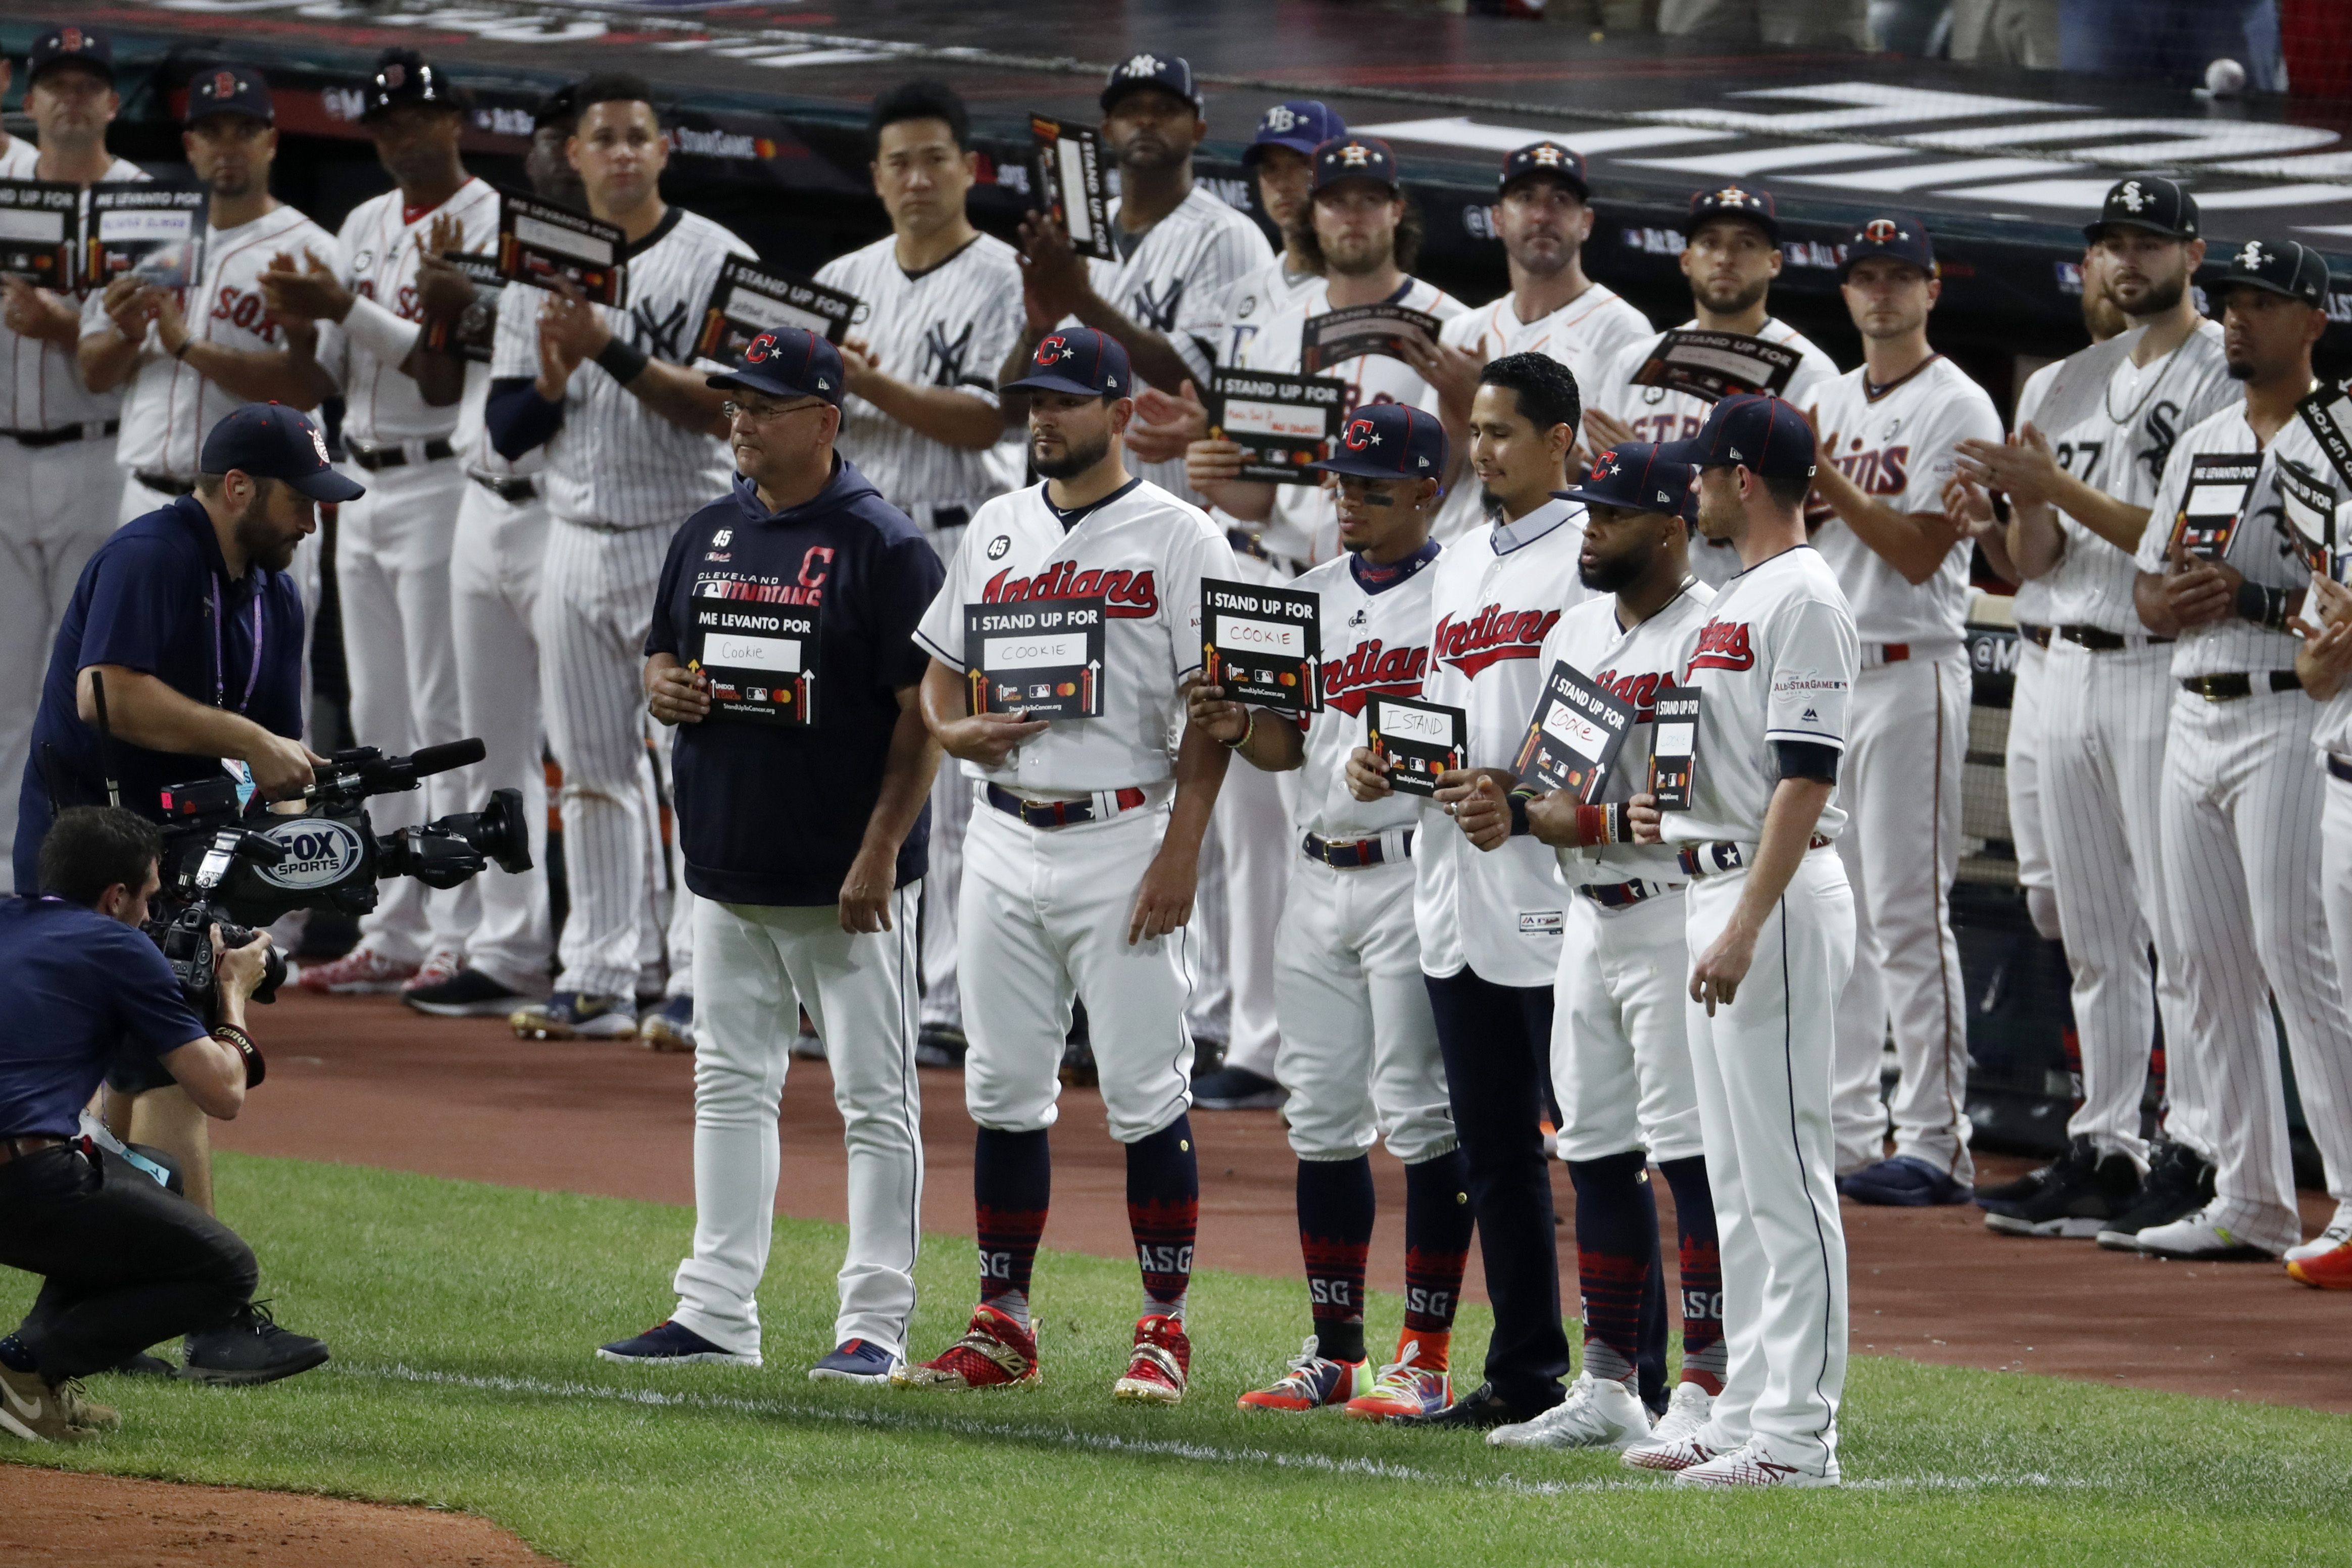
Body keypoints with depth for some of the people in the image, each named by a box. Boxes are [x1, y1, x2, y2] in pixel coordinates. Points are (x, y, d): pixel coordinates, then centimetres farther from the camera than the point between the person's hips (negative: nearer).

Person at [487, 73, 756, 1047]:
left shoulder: (716, 260, -4)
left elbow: (724, 405, -15)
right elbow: (506, 430, 8)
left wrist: (614, 351, -22)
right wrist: (554, 377, -12)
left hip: (687, 539, -5)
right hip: (578, 542, 5)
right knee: (592, 773, 8)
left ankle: (698, 986, -9)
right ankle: (597, 982, 13)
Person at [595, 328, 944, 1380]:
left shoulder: (882, 545, -10)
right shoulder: (709, 536, 12)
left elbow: (924, 712, -13)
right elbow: (660, 659, 23)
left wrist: (881, 850, -19)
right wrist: (666, 689, -2)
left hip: (846, 881, -7)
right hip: (727, 869, 7)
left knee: (874, 1095, -2)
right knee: (731, 1086, 11)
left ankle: (875, 1321, 0)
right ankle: (717, 1312, 15)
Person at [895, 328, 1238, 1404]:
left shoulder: (1177, 538, -4)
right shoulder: (996, 530, 14)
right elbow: (942, 665, 20)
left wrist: (1181, 851, -15)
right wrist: (954, 729, -3)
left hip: (1123, 840, -6)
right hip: (1004, 840, 6)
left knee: (1144, 1093, -5)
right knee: (1003, 1090, 7)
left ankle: (1165, 1329, 1)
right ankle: (1002, 1326, 13)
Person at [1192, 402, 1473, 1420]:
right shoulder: (1311, 596, 15)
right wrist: (1236, 728, -2)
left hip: (1416, 872, -7)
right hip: (1319, 875, 7)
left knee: (1419, 1108, -6)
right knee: (1320, 1113, 8)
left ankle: (1425, 1358, -2)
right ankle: (1334, 1352, 15)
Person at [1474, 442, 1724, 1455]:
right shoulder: (1575, 632, 16)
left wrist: (1590, 824, -20)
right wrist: (1510, 810, 1)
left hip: (1677, 915, -9)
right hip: (1590, 917, 9)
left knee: (1691, 1155, -10)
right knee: (1598, 1154, 11)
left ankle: (1707, 1389, -9)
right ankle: (1609, 1386, 17)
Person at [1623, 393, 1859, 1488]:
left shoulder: (1804, 599, -14)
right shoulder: (1737, 599, 18)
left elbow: (1806, 778, -21)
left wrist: (1746, 929, -25)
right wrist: (1667, 808, 10)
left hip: (1779, 899, -11)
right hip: (1716, 892, 11)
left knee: (1786, 1175, -9)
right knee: (1737, 1179, 13)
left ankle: (1797, 1439, -10)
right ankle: (1747, 1417, 17)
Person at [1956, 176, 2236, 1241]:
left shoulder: (2220, 378, -6)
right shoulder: (2068, 386, 16)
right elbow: (2033, 564, 15)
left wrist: (2060, 488, -19)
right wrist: (2027, 503, -6)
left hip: (2166, 670, -8)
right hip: (2070, 668, 8)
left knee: (2181, 926, -8)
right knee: (2093, 933, 9)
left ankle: (2198, 1154, -7)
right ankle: (2105, 1145, 14)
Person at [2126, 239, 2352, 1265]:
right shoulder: (2200, 445, 17)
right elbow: (2149, 592, 20)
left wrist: (2250, 599, -21)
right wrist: (2175, 597, -3)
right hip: (2194, 719, 8)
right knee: (2211, 968, 7)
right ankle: (2252, 1204, 12)